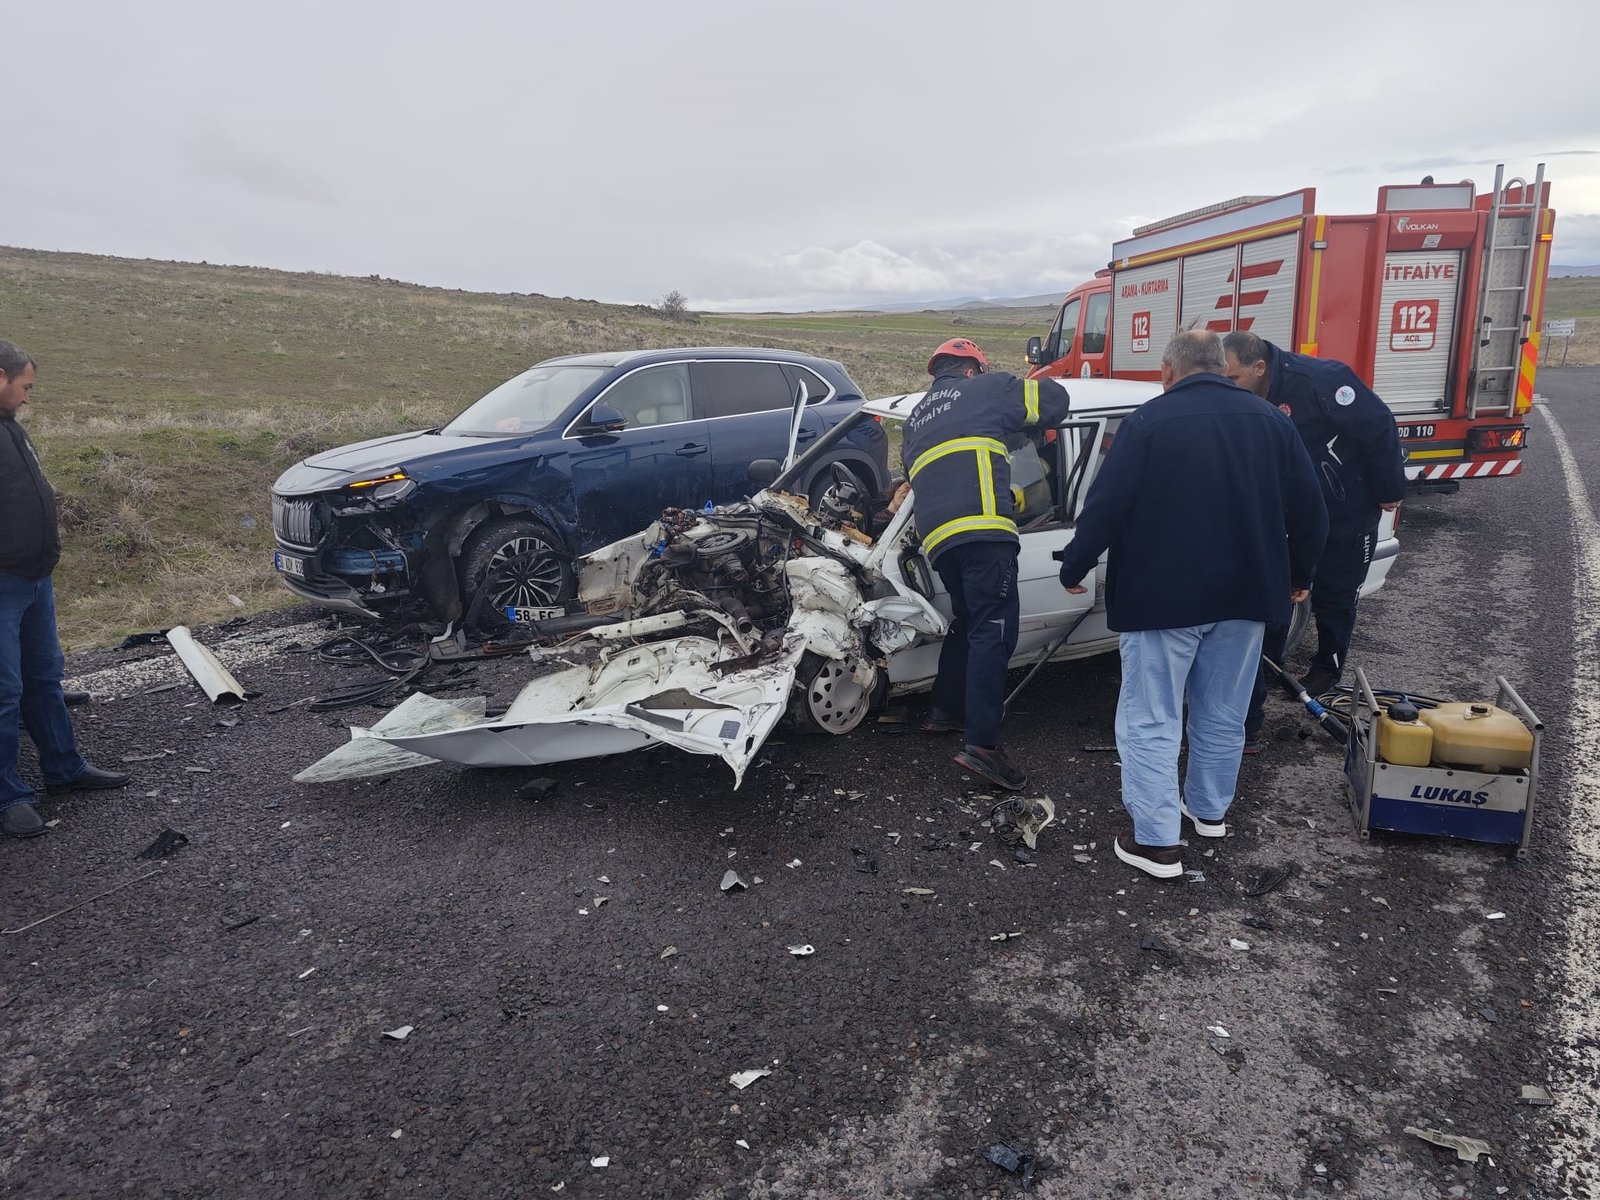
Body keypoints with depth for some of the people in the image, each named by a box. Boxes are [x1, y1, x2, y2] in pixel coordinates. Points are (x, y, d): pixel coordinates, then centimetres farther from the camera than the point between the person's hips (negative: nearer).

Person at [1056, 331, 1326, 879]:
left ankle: (1157, 841, 2)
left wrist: (1073, 569, -1)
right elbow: (1308, 509, 8)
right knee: (1223, 715, 20)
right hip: (1244, 597, 5)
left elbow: (1105, 506, -14)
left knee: (1151, 721, 2)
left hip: (1162, 599, -5)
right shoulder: (1271, 421, 5)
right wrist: (1298, 575, 22)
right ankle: (1210, 810, 36)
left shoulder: (1148, 422, -10)